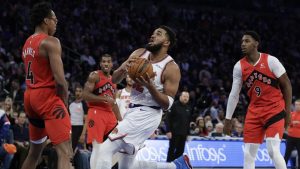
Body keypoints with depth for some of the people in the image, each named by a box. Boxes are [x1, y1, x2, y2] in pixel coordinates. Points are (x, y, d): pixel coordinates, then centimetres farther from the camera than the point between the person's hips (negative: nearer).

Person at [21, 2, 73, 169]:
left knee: (35, 151, 23)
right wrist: (65, 104, -6)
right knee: (65, 153, -16)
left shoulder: (27, 43, 15)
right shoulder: (51, 42, -12)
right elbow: (60, 79, -20)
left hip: (30, 96, 9)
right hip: (47, 97, -9)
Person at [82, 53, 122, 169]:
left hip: (110, 114, 8)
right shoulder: (94, 76, -4)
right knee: (97, 147, -14)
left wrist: (120, 120, 19)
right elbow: (85, 95, -14)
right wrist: (104, 99, -18)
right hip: (96, 113, -8)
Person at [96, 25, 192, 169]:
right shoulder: (139, 54, 5)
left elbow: (167, 104, -12)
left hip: (147, 114, -8)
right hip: (133, 111, 8)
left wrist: (150, 86, -26)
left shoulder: (171, 68, -12)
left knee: (106, 150, -19)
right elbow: (114, 79, 6)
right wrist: (123, 69, -16)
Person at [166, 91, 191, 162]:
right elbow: (168, 118, -9)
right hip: (174, 133, -6)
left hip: (183, 134, 6)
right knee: (172, 149, -3)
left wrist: (188, 133, 15)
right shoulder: (175, 105, -6)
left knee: (180, 150, 4)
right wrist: (168, 131, -15)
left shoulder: (188, 108, 13)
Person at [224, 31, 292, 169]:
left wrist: (287, 111, -6)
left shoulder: (270, 61, -10)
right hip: (254, 112, 5)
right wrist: (228, 120, 2)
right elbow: (234, 94, 4)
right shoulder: (239, 66, 1)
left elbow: (286, 85, -4)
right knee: (248, 153, 0)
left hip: (275, 110, -5)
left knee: (273, 150, -17)